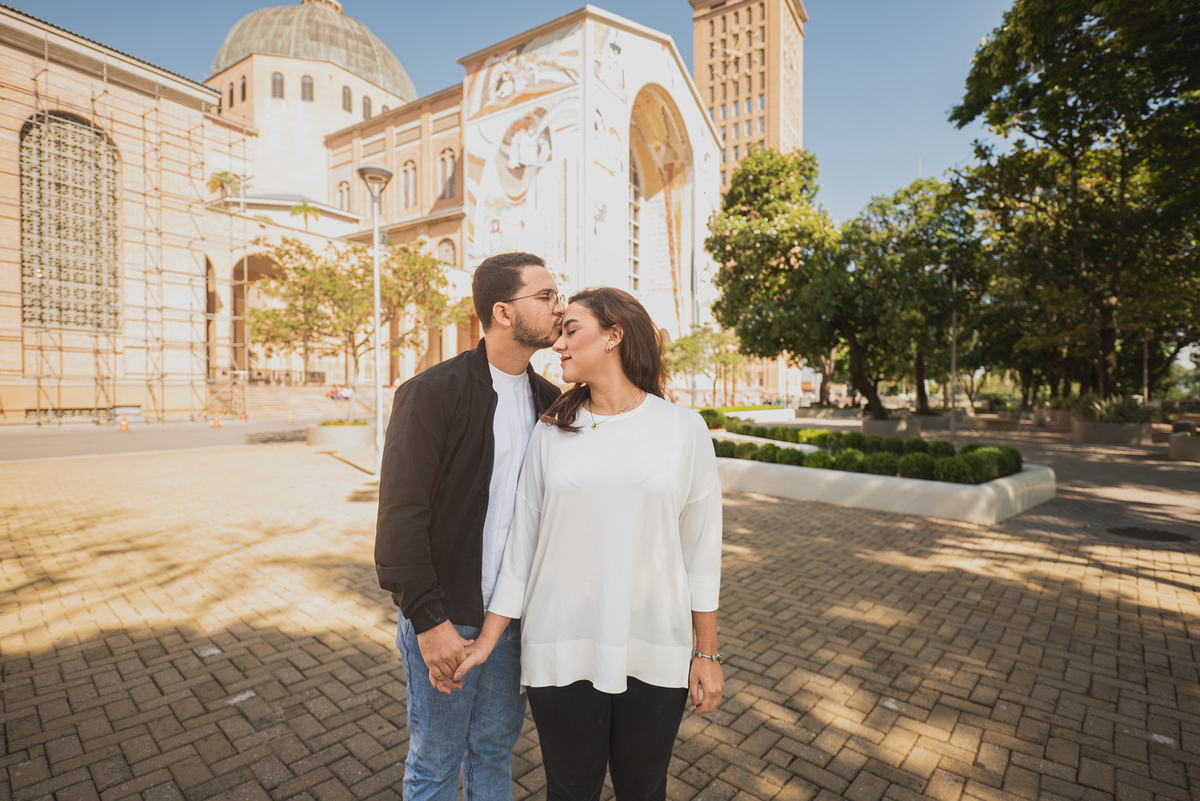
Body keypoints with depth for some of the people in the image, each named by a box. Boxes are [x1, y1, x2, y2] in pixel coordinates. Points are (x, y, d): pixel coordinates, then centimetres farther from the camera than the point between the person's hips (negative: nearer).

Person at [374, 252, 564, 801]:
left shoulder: (549, 401, 2)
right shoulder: (432, 393, -15)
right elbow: (401, 516, -16)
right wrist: (429, 620, -16)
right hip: (445, 619, -4)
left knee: (496, 748, 23)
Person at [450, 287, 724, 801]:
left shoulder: (684, 429, -4)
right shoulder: (552, 433, -1)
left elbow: (700, 547, 0)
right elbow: (522, 541, 3)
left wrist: (707, 653, 3)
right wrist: (487, 638, 3)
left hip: (654, 652, 0)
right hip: (562, 652, 1)